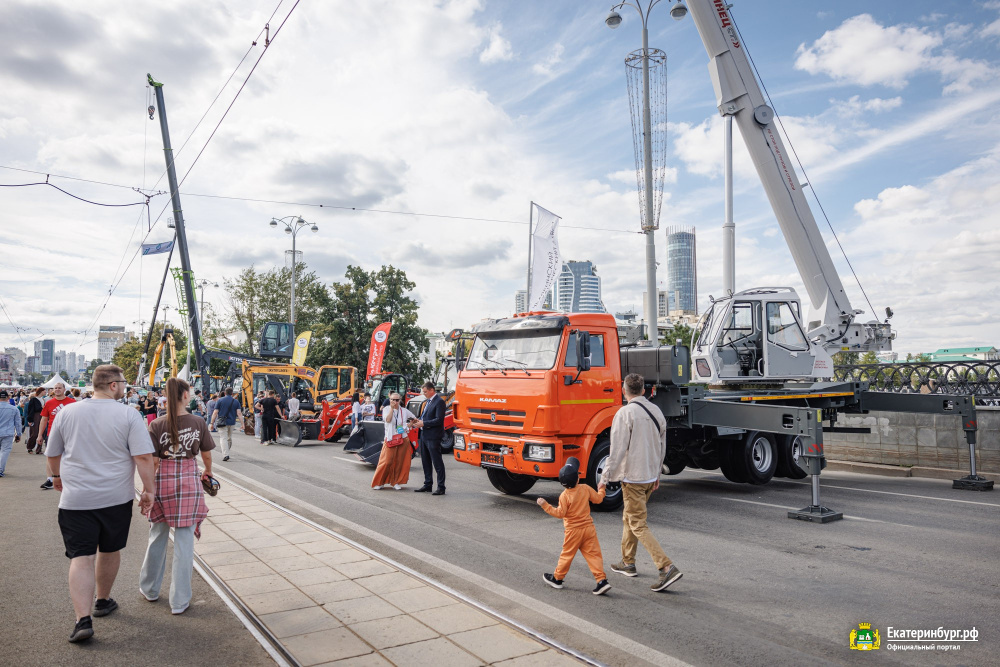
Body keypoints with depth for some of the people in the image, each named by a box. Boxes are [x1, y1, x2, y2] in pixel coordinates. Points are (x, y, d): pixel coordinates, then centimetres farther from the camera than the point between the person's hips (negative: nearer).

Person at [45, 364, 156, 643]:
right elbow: (143, 457, -14)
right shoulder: (129, 415, -9)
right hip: (116, 497, -1)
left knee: (81, 557, 1)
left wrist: (57, 476, 31)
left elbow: (52, 453, 13)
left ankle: (83, 618, -8)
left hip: (76, 498, 1)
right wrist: (148, 490, -5)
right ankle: (103, 601, 36)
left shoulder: (67, 412, 1)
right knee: (110, 551, 18)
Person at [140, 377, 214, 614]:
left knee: (157, 537, 20)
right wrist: (208, 473, 21)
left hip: (163, 481, 1)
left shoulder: (157, 425, -7)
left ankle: (149, 589, 38)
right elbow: (207, 455, 3)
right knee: (184, 541, 5)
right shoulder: (198, 422, -6)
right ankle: (180, 601, 11)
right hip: (189, 481, -1)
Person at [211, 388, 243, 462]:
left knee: (224, 438, -1)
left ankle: (225, 455, -11)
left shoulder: (220, 400, -2)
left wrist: (212, 423, 1)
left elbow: (215, 413, -4)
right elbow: (239, 413, -5)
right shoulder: (236, 401, 2)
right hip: (232, 422, 2)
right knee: (230, 437, 19)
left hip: (223, 422, -2)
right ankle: (228, 451, 27)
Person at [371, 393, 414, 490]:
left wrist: (411, 424, 2)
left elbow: (415, 419, 20)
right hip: (390, 439, -3)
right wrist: (392, 408, -16)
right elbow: (388, 420, -17)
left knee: (400, 461, 3)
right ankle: (379, 482, 4)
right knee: (387, 461, -8)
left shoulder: (404, 411, 8)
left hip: (403, 439, 3)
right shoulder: (386, 409, 1)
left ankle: (396, 482, 14)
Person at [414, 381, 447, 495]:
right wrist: (419, 421, 4)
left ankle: (441, 487, 0)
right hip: (424, 435, 10)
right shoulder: (428, 401, 16)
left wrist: (423, 423, -17)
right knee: (426, 462, 15)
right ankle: (428, 485, 25)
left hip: (433, 437, -10)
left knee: (437, 462, -4)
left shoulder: (439, 401, -13)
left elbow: (439, 420, -19)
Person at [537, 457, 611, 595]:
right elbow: (598, 498, 7)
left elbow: (560, 513, -15)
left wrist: (545, 505, -12)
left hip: (573, 531, -3)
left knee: (567, 554, 10)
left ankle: (557, 578, 25)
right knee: (593, 554, 4)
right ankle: (602, 581, -3)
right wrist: (601, 489, 27)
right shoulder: (586, 488, -4)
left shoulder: (564, 495, -14)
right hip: (589, 528, 3)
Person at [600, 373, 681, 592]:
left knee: (638, 525, -3)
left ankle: (667, 567, -11)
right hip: (650, 475, 8)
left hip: (633, 477, -8)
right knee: (629, 518, 21)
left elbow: (618, 449, -19)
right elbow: (662, 446, 14)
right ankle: (627, 562, 31)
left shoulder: (625, 413, -16)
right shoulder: (656, 411, 7)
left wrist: (605, 478, -12)